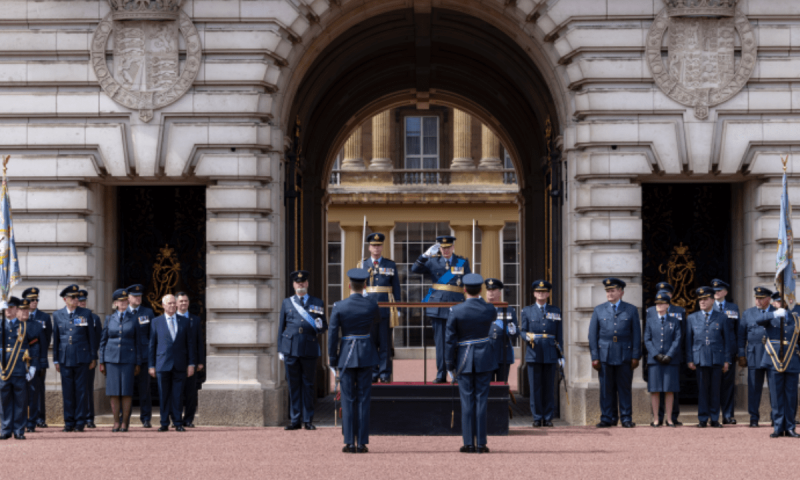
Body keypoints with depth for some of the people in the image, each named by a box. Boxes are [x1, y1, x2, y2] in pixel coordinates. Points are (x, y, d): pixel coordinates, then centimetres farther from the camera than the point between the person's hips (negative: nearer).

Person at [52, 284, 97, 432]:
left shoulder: (86, 314, 4)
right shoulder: (57, 315, 7)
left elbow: (91, 337, 7)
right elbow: (55, 338, 10)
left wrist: (93, 357, 4)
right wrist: (56, 360, 8)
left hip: (82, 358, -1)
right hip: (65, 358, 1)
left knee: (81, 391, 0)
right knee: (67, 392, 3)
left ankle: (80, 422, 6)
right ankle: (69, 422, 10)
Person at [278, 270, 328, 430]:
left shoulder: (317, 303, 11)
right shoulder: (287, 303, 12)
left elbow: (324, 327, 13)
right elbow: (281, 327, 13)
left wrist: (320, 325, -12)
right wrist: (280, 349, 7)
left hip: (310, 349, 0)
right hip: (291, 349, 1)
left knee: (308, 385, 2)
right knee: (293, 385, 2)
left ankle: (308, 420, 7)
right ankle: (295, 420, 7)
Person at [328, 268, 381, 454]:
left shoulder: (339, 307, -8)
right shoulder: (371, 305, -4)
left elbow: (333, 335, -7)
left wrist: (333, 362, 1)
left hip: (346, 355, -1)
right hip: (366, 355, 1)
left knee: (348, 400, 4)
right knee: (363, 399, 5)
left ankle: (349, 443, 2)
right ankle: (362, 443, 3)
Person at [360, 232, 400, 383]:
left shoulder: (391, 265, 8)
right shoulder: (362, 264, 9)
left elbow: (396, 287, 8)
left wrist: (396, 307, 2)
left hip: (386, 307, 0)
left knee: (385, 343, 0)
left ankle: (385, 374, 5)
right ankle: (372, 374, 9)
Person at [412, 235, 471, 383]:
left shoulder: (463, 262, 8)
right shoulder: (433, 262, 8)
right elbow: (414, 269, -2)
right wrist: (426, 255, -12)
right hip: (438, 305, 1)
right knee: (440, 341, 2)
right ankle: (441, 375, 7)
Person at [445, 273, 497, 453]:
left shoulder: (456, 311, -10)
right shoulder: (490, 310, -4)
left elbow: (450, 340, -7)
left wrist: (450, 366, 1)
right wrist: (480, 300, 35)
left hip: (464, 359, -1)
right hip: (485, 357, 1)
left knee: (467, 401, 3)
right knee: (482, 400, 4)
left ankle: (468, 443, 3)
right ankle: (481, 443, 3)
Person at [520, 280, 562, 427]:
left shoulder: (556, 311, 11)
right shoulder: (527, 311, 10)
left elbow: (559, 335, 10)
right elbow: (522, 331, 9)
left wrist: (561, 355, 6)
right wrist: (528, 336, -15)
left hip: (550, 354, 1)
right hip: (533, 354, -1)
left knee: (549, 387, 2)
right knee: (535, 387, -1)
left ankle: (548, 418, 8)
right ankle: (537, 418, 5)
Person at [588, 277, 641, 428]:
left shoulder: (631, 310, 7)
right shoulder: (599, 310, 9)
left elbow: (636, 334, 5)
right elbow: (593, 335, 7)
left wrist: (636, 356, -2)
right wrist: (594, 356, 0)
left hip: (624, 355, -1)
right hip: (605, 355, 1)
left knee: (624, 388, 1)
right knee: (607, 389, 2)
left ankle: (626, 419, 6)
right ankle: (608, 418, 8)